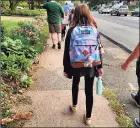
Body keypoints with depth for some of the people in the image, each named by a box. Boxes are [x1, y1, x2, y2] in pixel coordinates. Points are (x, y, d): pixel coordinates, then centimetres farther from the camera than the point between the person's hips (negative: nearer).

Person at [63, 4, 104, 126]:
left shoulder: (72, 30, -12)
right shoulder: (94, 30, -6)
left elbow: (67, 51, -9)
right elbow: (98, 49, -3)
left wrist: (66, 68, 0)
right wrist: (100, 66, 7)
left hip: (76, 65, 0)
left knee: (75, 84, 27)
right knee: (89, 90, 12)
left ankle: (74, 105, 47)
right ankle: (88, 117, 24)